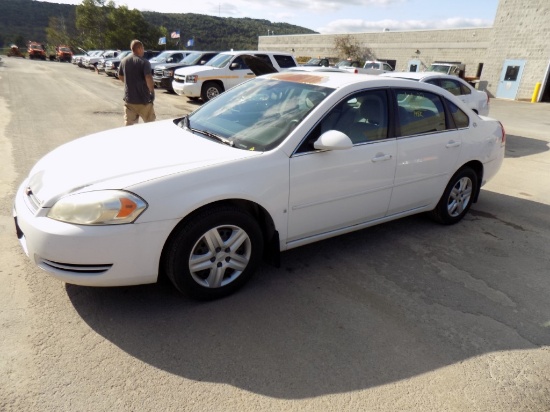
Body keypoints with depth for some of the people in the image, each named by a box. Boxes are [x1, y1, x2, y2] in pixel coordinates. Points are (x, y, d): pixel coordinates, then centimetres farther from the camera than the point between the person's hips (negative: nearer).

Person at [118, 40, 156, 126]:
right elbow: (148, 79, -22)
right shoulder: (144, 62, -12)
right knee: (150, 123, 11)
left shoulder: (124, 61, 7)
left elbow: (120, 76, 18)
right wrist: (152, 91, -10)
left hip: (129, 98, 5)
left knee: (128, 124, 7)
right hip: (143, 99, -5)